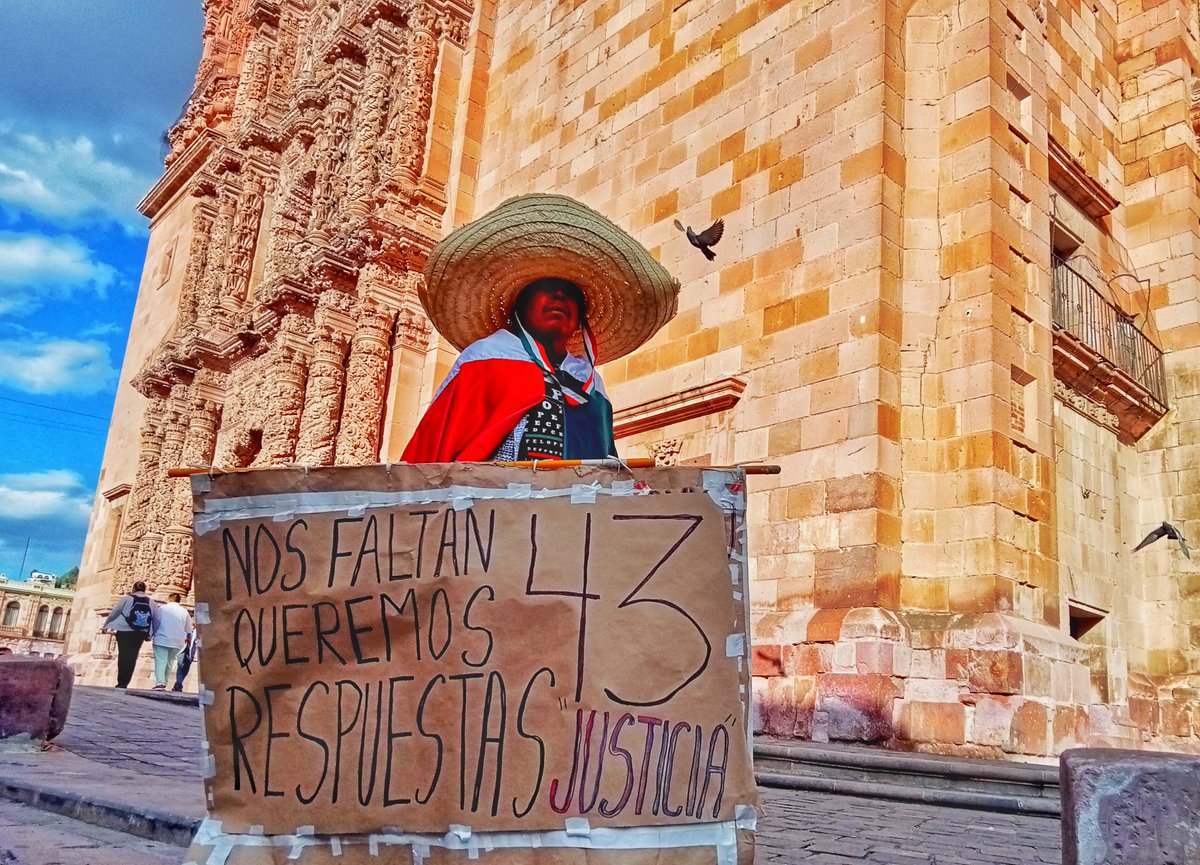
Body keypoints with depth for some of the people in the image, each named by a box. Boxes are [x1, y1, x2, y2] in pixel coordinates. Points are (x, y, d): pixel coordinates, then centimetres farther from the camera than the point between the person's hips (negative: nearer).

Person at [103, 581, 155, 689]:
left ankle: (121, 683, -3)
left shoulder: (127, 599, 2)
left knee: (123, 656, 0)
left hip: (124, 631, -2)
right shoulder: (151, 603, 10)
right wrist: (151, 634, 16)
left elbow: (114, 613, 6)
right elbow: (155, 620, 9)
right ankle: (124, 684, 0)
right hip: (141, 633, 2)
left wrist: (105, 626, 17)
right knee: (132, 657, 3)